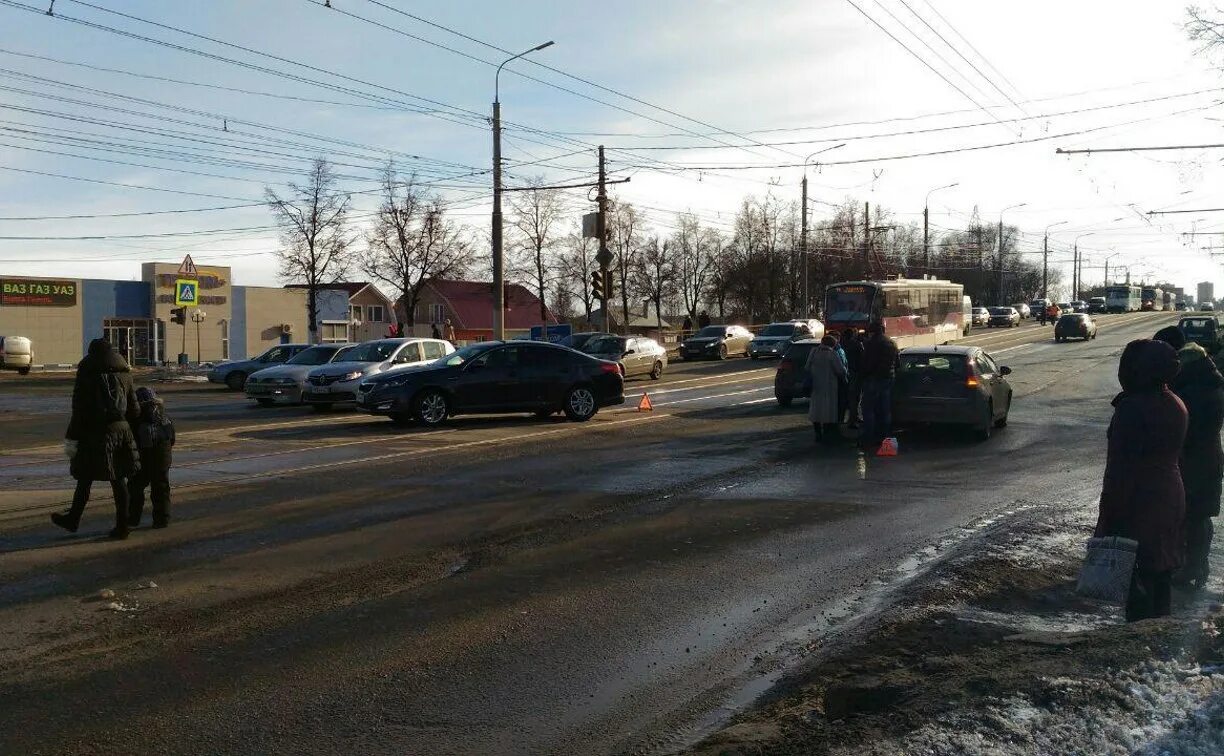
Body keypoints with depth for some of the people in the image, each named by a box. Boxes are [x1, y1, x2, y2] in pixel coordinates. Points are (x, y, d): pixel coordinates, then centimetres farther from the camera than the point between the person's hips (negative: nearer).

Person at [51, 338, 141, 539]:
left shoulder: (86, 372, -3)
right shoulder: (124, 372, 10)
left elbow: (80, 409, -7)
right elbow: (134, 408, 9)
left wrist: (71, 437, -5)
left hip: (96, 432, -4)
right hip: (122, 430, 4)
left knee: (85, 478, 9)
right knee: (119, 478, 8)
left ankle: (73, 519, 24)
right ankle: (122, 525, 9)